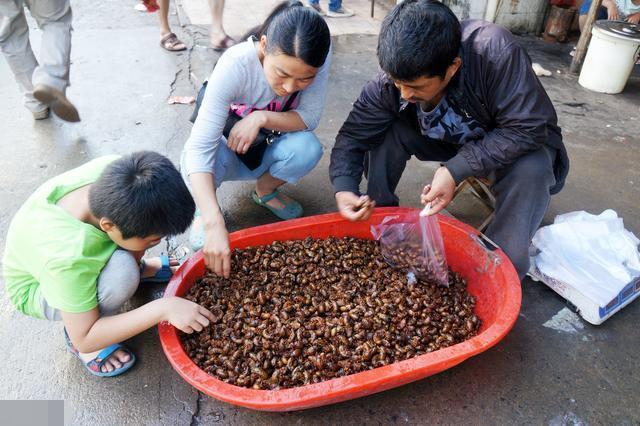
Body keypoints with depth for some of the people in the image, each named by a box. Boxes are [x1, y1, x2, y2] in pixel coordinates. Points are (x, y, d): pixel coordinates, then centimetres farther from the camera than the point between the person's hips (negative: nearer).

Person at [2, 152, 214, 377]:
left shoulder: (114, 169, -30)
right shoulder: (68, 259, -43)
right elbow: (84, 339, -30)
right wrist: (162, 310, -38)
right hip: (36, 286, -6)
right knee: (122, 272, -36)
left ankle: (136, 268, 8)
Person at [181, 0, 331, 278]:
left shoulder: (317, 59, -26)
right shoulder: (235, 65, -35)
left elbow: (309, 117, -18)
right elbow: (199, 149, -40)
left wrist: (261, 117, -36)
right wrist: (215, 223, -51)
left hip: (267, 148, 3)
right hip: (227, 150, -2)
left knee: (308, 148, -30)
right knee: (195, 160, -35)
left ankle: (266, 190, 6)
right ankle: (203, 209, 3)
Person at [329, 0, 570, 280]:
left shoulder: (495, 52, -36)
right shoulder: (391, 81, -24)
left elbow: (527, 129, -33)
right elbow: (353, 136, -17)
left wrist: (457, 170, -40)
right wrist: (343, 188, -34)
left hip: (511, 145, -2)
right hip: (449, 141, 3)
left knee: (532, 170, -35)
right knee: (386, 132, -20)